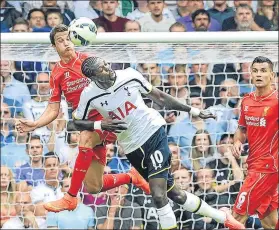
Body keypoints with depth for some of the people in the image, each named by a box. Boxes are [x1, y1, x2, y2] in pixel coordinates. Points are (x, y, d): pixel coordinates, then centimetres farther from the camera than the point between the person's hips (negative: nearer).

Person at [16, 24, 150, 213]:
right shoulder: (57, 74, 5)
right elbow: (53, 109, 5)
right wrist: (34, 125, -10)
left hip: (106, 119, -4)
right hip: (88, 125, 4)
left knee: (86, 139, -37)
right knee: (93, 187, 0)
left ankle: (70, 198, -28)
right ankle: (131, 177, 31)